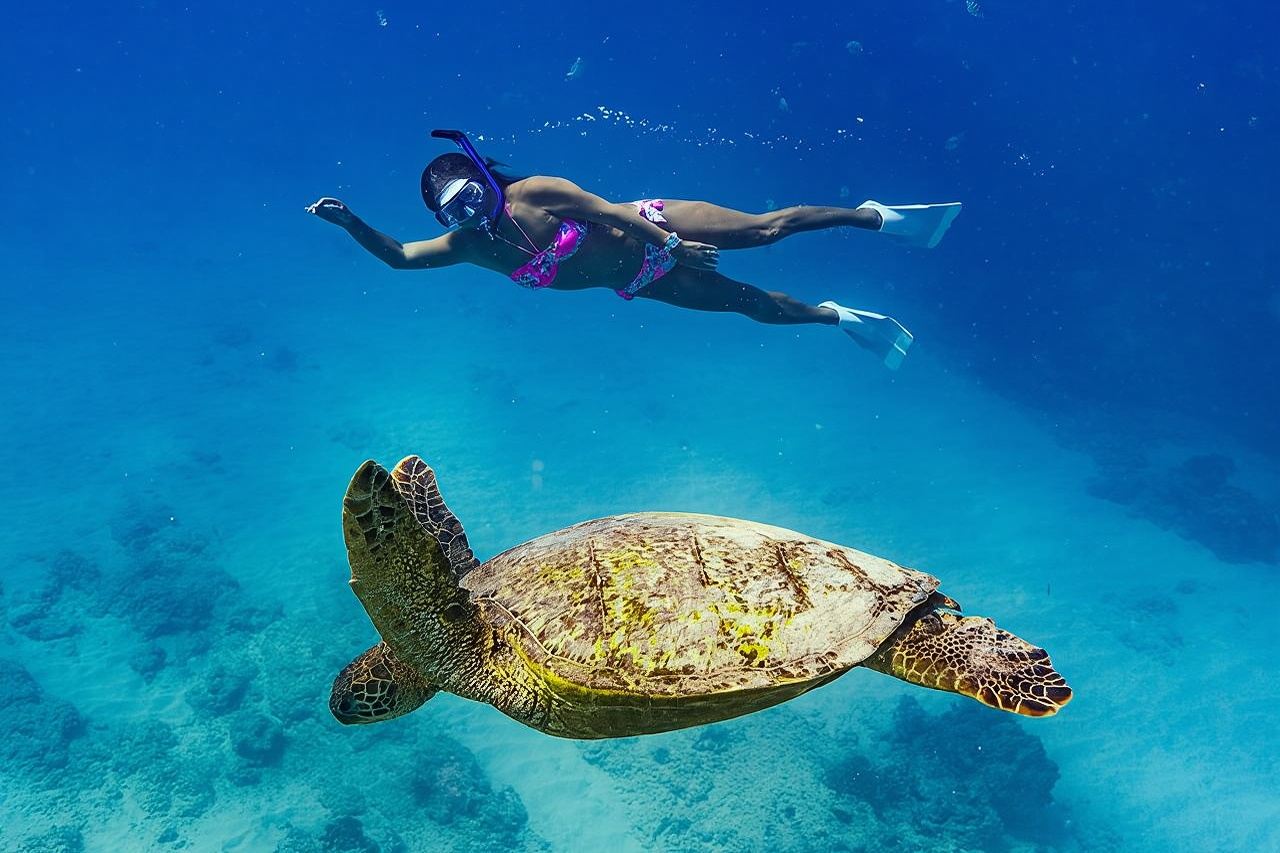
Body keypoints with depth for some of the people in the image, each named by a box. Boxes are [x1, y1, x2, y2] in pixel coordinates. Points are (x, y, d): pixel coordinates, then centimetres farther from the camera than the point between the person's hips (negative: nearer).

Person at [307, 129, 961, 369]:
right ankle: (839, 316, 28)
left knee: (764, 228, -11)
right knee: (753, 303, 8)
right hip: (642, 285, 4)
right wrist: (349, 221, -19)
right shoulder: (468, 246, -8)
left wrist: (668, 240, -22)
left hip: (649, 229, -4)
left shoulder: (536, 194, -23)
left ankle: (876, 215, 7)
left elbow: (603, 208, -20)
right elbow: (398, 255, -6)